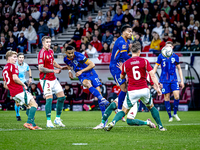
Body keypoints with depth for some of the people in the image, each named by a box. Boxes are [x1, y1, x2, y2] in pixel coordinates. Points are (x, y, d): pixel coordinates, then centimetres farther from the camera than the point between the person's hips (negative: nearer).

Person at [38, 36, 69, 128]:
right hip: (46, 80, -9)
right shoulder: (42, 53, -16)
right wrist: (53, 71, -20)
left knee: (62, 97, 8)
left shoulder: (51, 51, 11)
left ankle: (57, 119, 17)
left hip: (53, 79, 9)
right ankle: (48, 122, -8)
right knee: (49, 99, -14)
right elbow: (41, 68, -21)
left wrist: (60, 67, 12)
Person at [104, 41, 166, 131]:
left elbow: (122, 77, 16)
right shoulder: (144, 61, -1)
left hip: (132, 91, 0)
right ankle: (160, 126, 26)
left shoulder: (125, 64, 2)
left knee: (124, 111, 10)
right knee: (151, 107, 26)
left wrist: (122, 70, 36)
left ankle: (113, 122, -16)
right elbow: (152, 75, -7)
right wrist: (157, 87, -5)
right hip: (144, 90, 0)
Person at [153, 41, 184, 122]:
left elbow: (179, 69, 13)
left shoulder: (175, 57, 5)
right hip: (164, 80, -1)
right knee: (166, 98, -1)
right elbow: (156, 67, 8)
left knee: (176, 96, -13)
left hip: (174, 80, 1)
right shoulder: (161, 56, 1)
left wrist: (182, 80, 9)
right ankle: (170, 116, 10)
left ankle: (175, 113, 8)